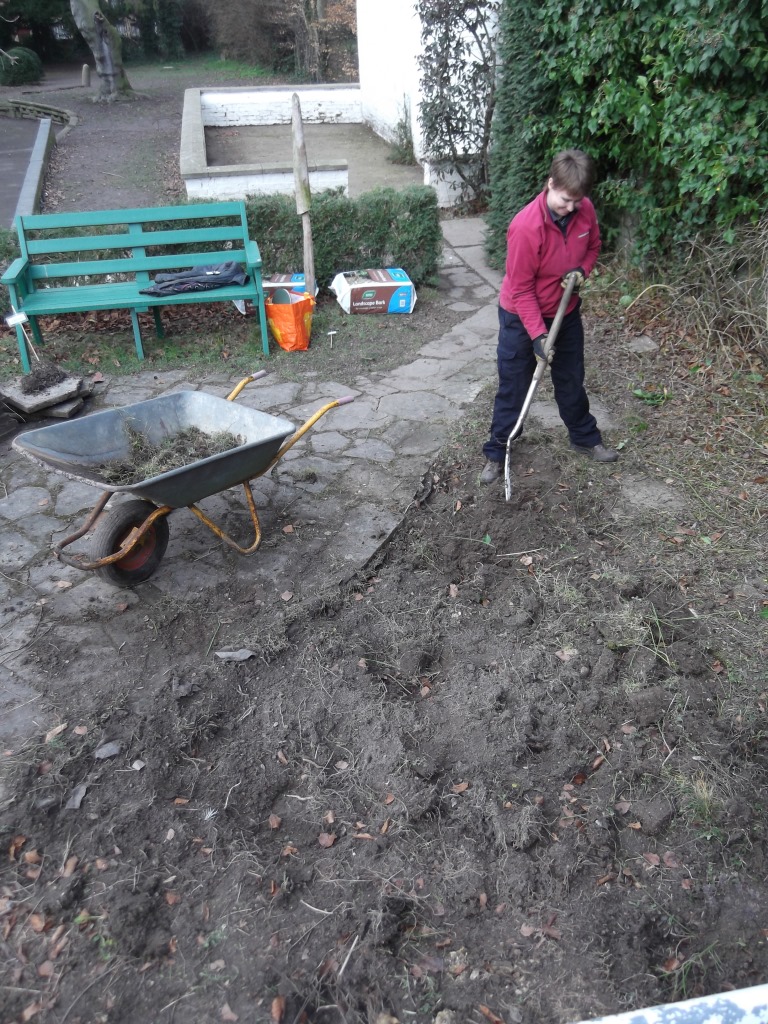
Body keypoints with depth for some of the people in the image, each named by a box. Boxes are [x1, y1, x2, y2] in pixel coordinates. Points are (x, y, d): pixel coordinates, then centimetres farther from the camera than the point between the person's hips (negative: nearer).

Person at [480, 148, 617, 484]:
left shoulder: (585, 210, -10)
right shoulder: (526, 227, -29)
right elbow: (521, 289, -24)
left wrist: (582, 270, -12)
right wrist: (537, 335, -27)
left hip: (566, 312, 5)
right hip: (522, 317, -5)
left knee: (572, 381, 17)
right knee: (513, 389, 3)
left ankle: (585, 438, 36)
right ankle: (496, 453, 17)